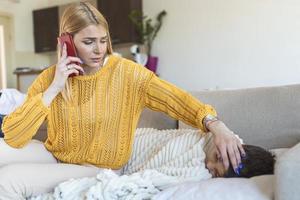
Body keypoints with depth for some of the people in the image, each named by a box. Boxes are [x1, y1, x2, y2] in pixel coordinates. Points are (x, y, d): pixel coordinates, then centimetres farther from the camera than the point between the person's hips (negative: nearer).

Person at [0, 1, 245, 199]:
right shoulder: (49, 78, -7)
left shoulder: (126, 72, -14)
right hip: (53, 155, 4)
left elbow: (176, 99, -19)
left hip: (96, 168, -3)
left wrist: (215, 125, -36)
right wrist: (53, 89, -22)